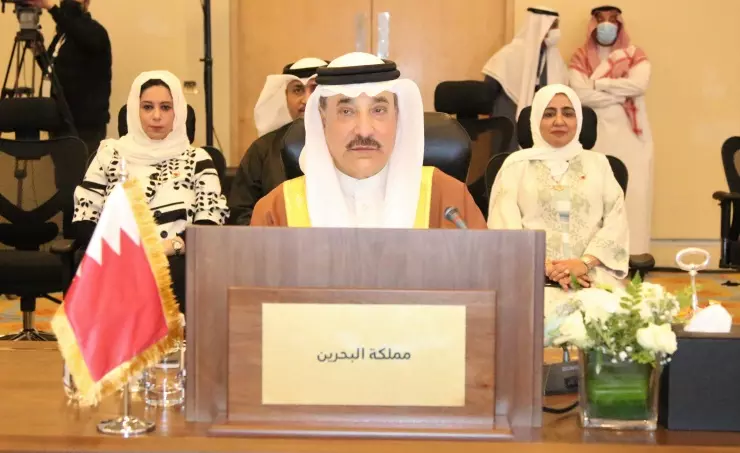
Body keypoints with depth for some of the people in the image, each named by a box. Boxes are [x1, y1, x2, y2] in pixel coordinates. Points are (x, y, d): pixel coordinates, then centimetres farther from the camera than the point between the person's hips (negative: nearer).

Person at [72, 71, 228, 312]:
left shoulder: (196, 159, 15)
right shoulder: (109, 154, 17)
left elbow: (210, 226, 3)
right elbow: (83, 222, 11)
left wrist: (169, 246, -15)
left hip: (176, 264, 0)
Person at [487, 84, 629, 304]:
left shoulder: (598, 163, 17)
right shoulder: (517, 163, 12)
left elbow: (616, 221, 6)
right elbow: (504, 224, 1)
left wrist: (585, 262, -11)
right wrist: (545, 268, -14)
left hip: (592, 273, 2)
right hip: (532, 273, -1)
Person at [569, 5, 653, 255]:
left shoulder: (635, 55, 9)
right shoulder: (581, 57, 8)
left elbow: (638, 85, -10)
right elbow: (581, 94, -9)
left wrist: (598, 83, -6)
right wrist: (622, 96, -9)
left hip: (629, 136, 1)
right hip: (594, 136, 0)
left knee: (631, 195, -5)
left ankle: (632, 255, -2)